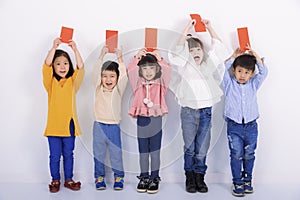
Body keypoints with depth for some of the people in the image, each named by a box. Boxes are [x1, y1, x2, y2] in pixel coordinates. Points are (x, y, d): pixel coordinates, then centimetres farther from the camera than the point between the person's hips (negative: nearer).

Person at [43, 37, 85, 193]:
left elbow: (80, 68, -11)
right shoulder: (51, 82, 1)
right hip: (54, 125, -1)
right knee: (54, 155, 8)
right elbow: (46, 66, -15)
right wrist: (54, 48, -23)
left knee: (68, 154, 13)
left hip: (69, 124, 1)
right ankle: (55, 180, 25)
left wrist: (75, 50, -20)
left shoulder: (72, 82, 4)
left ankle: (68, 179, 27)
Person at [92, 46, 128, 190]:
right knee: (98, 154, 9)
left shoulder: (118, 90, 0)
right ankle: (99, 177, 22)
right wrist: (102, 55, -15)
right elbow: (96, 71, -9)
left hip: (114, 126, -1)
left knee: (116, 154, 5)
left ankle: (118, 177, 19)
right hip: (99, 125, 1)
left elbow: (123, 76, -13)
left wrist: (119, 58, -16)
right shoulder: (98, 89, 2)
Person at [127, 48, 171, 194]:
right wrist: (137, 57, -10)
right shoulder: (138, 85, 5)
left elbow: (167, 71, -11)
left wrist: (159, 59, -10)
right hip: (142, 120, 1)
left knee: (155, 151, 6)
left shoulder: (160, 84, 3)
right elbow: (131, 71, -8)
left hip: (156, 120, -1)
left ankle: (154, 179, 16)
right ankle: (144, 178, 23)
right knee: (143, 152, 11)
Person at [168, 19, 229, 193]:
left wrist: (210, 28, 4)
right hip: (188, 111, -2)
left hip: (206, 111, 2)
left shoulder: (208, 65, 12)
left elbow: (219, 48, 8)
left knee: (202, 149, 4)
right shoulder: (185, 66, 5)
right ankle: (190, 179, 15)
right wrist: (187, 30, -13)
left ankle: (200, 178, 16)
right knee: (190, 148, 3)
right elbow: (178, 51, -11)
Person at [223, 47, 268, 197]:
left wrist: (255, 55, -5)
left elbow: (264, 72, -2)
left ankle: (247, 179, 27)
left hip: (251, 126, 2)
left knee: (249, 155, 12)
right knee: (236, 155, 1)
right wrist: (234, 56, -9)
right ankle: (237, 182, 13)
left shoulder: (253, 84, 7)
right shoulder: (229, 84, 1)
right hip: (234, 126, -2)